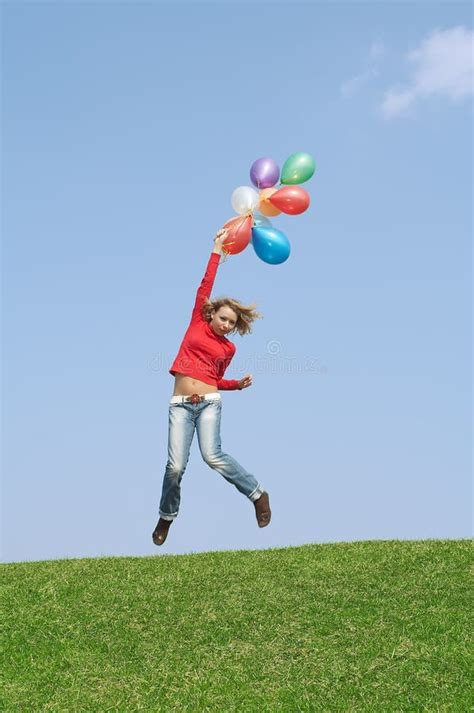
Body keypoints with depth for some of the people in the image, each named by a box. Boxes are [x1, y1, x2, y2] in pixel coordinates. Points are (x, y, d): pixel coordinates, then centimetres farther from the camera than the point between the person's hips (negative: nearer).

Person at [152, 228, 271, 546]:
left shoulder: (228, 348, 12)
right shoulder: (198, 324, 9)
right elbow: (206, 286, 7)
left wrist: (239, 384, 2)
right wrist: (217, 251, 8)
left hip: (209, 402, 0)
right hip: (180, 405, 0)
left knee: (213, 455, -23)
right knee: (176, 465, -12)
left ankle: (258, 494, -5)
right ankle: (166, 517, 12)